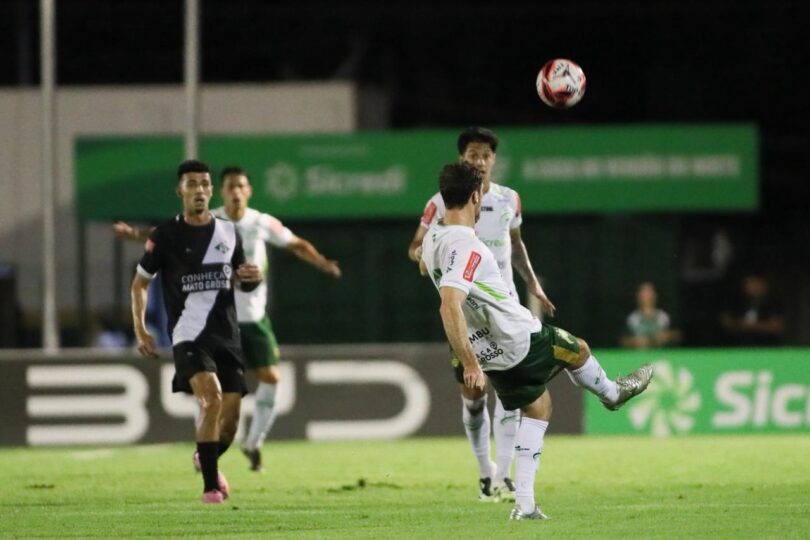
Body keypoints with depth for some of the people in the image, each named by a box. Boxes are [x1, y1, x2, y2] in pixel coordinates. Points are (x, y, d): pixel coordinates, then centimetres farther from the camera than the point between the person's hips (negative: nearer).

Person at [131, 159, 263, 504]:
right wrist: (140, 330, 0)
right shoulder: (165, 235, -1)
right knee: (211, 398, -26)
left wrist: (251, 278, -2)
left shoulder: (228, 232, 9)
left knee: (230, 418, 3)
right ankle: (211, 485, -18)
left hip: (227, 335, 4)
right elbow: (140, 282, 8)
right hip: (188, 335, -4)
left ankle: (206, 460, 37)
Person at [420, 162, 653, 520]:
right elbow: (450, 307, -41)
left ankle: (524, 504, 14)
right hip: (521, 339, -8)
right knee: (577, 350, 22)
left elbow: (425, 268, 22)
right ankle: (611, 393, 55)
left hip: (491, 353, 8)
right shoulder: (467, 248, -31)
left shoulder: (433, 236, -3)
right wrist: (470, 365, -39)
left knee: (536, 408, 22)